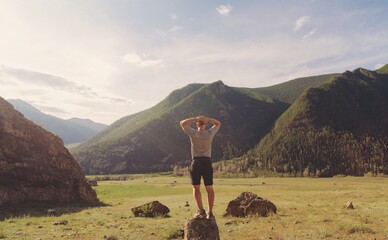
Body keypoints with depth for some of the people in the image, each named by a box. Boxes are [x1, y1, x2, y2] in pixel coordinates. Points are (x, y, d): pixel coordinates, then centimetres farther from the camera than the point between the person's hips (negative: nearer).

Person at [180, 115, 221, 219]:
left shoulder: (193, 133, -5)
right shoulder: (210, 133, -2)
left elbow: (182, 123, 7)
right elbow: (218, 124, 16)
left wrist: (195, 118, 1)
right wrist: (207, 119, 3)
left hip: (196, 162, -1)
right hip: (207, 162, 2)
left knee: (196, 188, 7)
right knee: (209, 188, 8)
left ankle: (201, 210, -3)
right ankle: (210, 212, 7)